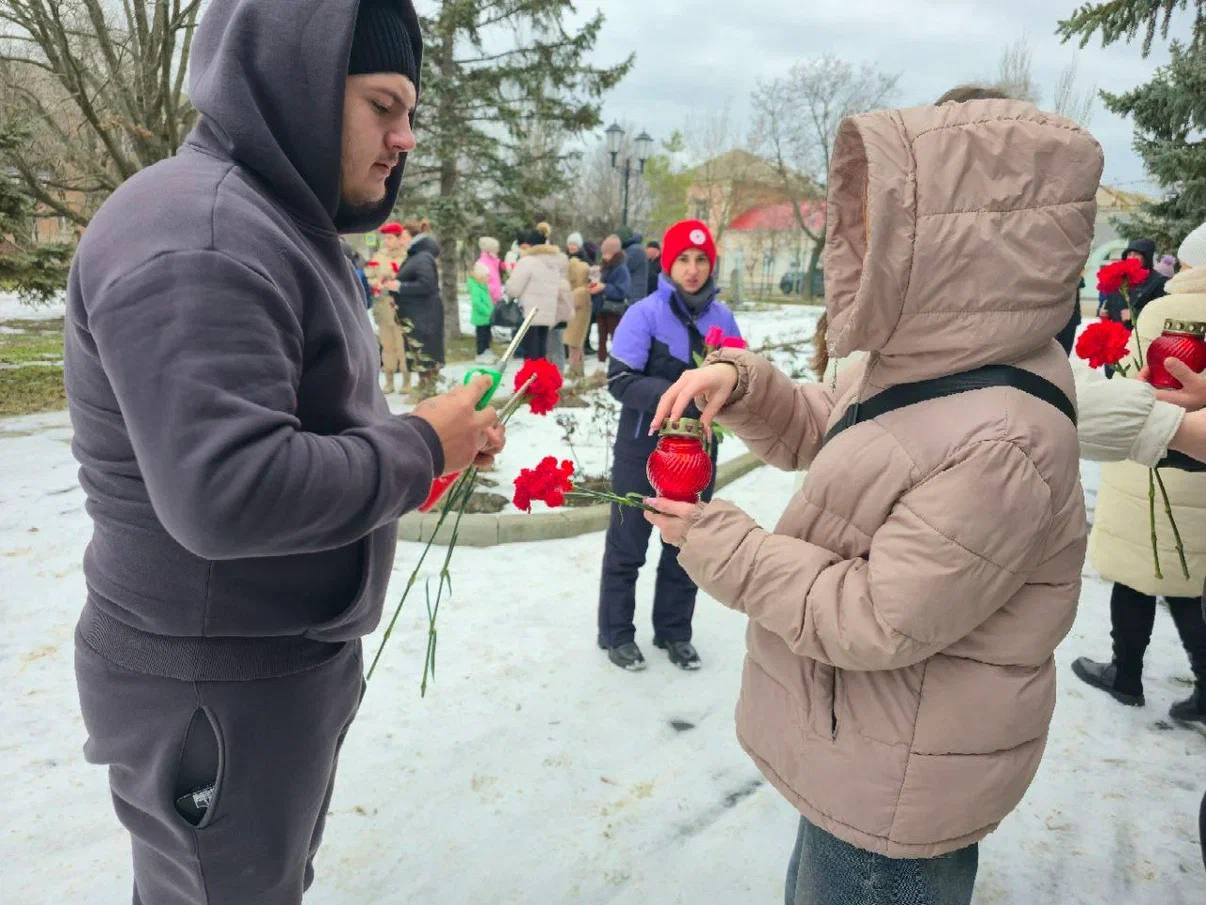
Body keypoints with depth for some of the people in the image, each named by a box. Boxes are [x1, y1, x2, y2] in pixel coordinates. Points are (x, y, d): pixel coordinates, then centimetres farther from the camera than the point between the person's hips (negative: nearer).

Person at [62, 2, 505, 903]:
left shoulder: (274, 224, 10)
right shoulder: (195, 235, -24)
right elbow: (228, 492, -34)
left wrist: (436, 435, -1)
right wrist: (420, 445, -21)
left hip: (294, 652, 9)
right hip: (218, 682, -9)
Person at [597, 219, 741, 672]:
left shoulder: (722, 316, 1)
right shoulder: (645, 313, -13)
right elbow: (620, 380, -18)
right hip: (644, 448, -5)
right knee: (628, 544, 8)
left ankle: (674, 631, 33)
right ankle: (615, 633, 25)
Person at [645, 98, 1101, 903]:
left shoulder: (998, 448, -34)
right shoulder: (920, 366, -3)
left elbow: (875, 622, -30)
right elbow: (813, 431, 11)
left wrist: (716, 540, -22)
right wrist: (740, 382, -10)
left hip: (897, 778, -8)